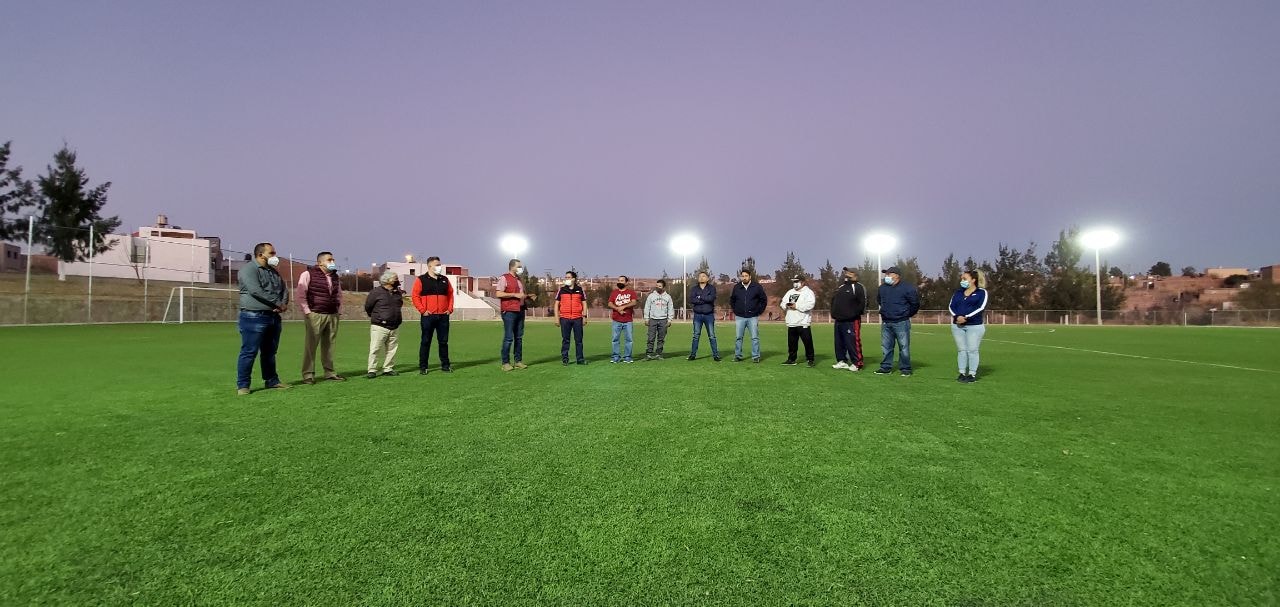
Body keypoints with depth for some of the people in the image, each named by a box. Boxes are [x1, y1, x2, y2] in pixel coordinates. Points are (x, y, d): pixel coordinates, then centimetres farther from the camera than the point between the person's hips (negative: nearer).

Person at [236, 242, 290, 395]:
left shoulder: (273, 271, 19)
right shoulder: (249, 269, -7)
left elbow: (284, 289, 15)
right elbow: (256, 291, -19)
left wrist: (284, 304, -6)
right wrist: (278, 303, -15)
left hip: (274, 317, 8)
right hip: (254, 317, -8)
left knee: (270, 352, 14)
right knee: (249, 352, -4)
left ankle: (272, 381, 21)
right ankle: (242, 385, 2)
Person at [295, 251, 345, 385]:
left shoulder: (335, 277, 16)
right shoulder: (308, 274, -3)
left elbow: (339, 295, 26)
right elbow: (299, 294, -7)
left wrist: (339, 311, 18)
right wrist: (307, 311, -10)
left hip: (332, 316, 6)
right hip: (315, 315, -6)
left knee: (329, 345, 8)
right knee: (311, 345, -4)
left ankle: (329, 372, 15)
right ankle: (308, 375, 0)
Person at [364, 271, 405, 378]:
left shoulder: (398, 292, 10)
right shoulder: (376, 291, -7)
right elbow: (368, 307, 3)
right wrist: (375, 317, 14)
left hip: (395, 327, 5)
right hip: (379, 326, -5)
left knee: (392, 349, 8)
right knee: (375, 349, -4)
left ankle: (388, 369, 17)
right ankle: (372, 370, 2)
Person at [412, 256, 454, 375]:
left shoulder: (445, 280, 14)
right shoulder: (421, 280, 0)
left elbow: (450, 294, 17)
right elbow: (415, 296, -4)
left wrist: (450, 308, 6)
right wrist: (422, 310, -10)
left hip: (443, 316, 4)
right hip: (428, 316, -4)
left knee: (444, 341, 8)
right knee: (425, 342, 2)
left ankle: (445, 365, 16)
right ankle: (423, 367, 8)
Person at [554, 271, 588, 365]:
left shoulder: (580, 289, 7)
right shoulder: (561, 290, 8)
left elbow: (584, 303, 10)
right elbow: (557, 303, 9)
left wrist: (584, 316, 2)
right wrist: (557, 317, 2)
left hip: (577, 318, 0)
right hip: (565, 318, 0)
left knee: (579, 339, 4)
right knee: (565, 339, 4)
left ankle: (580, 359, 11)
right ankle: (564, 358, 11)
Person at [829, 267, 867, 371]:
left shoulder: (858, 287, -5)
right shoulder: (840, 287, 19)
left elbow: (862, 303, -14)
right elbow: (833, 300, 24)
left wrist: (854, 314, -16)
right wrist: (833, 314, 12)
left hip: (851, 321, -8)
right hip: (838, 321, 8)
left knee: (852, 343, -10)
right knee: (839, 343, 12)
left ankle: (857, 364, -3)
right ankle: (842, 361, 22)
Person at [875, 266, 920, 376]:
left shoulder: (907, 288, -9)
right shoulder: (882, 288, 7)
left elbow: (915, 303, -2)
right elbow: (879, 301, 26)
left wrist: (907, 314, 6)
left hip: (901, 323, -5)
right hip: (885, 323, 5)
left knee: (904, 347, 0)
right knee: (886, 346, 9)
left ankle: (905, 369, 8)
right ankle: (886, 367, 16)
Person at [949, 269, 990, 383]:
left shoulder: (981, 292, 2)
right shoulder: (958, 292, 15)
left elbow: (981, 308, -10)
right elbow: (951, 306, 7)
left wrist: (966, 317, -18)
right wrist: (957, 316, -13)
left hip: (975, 326, -4)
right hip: (957, 325, 4)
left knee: (972, 350, -3)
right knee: (961, 350, 5)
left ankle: (972, 374, 3)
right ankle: (962, 373, 11)